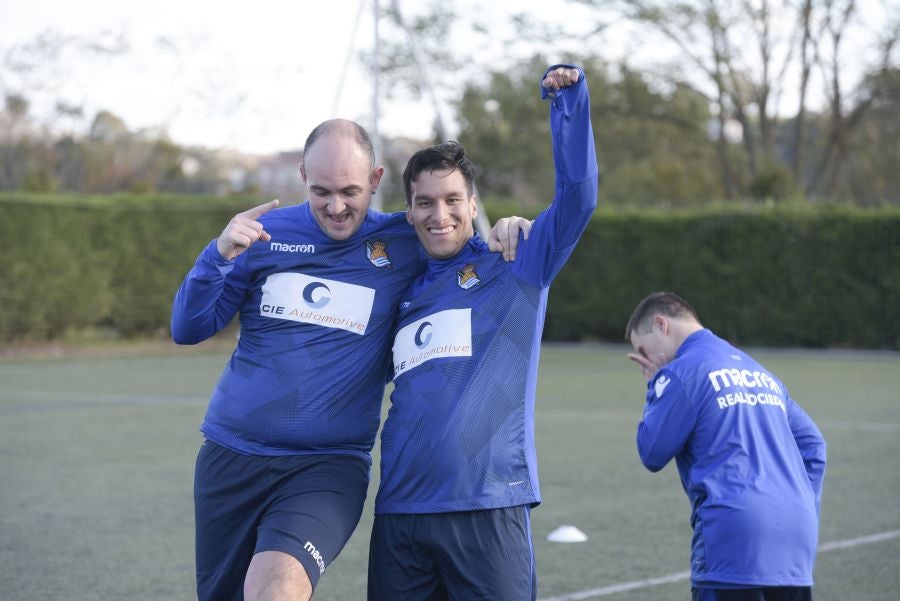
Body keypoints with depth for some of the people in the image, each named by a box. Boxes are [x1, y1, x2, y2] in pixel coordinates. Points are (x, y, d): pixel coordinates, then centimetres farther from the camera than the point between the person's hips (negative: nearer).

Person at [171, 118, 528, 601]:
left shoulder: (404, 244, 1)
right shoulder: (268, 234, 4)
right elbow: (188, 328, 5)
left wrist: (505, 231, -9)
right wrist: (220, 255, -13)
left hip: (328, 467, -3)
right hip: (230, 458, 3)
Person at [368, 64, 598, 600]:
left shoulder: (515, 270, 5)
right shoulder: (404, 292, 19)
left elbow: (578, 195, -5)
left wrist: (568, 96, -11)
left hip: (488, 510, -4)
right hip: (400, 512, 5)